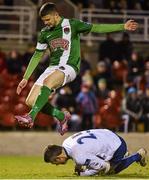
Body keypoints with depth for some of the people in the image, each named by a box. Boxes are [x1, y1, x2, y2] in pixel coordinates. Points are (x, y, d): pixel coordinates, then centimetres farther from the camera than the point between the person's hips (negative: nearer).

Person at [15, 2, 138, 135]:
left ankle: (31, 117, -45)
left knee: (48, 81, -37)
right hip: (53, 67, 6)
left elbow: (95, 28, -3)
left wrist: (122, 27, -11)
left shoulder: (71, 24, -1)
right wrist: (25, 78, 18)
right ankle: (62, 116, 11)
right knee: (31, 101, -8)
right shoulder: (45, 33, 13)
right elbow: (37, 56, 21)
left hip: (69, 67, -6)